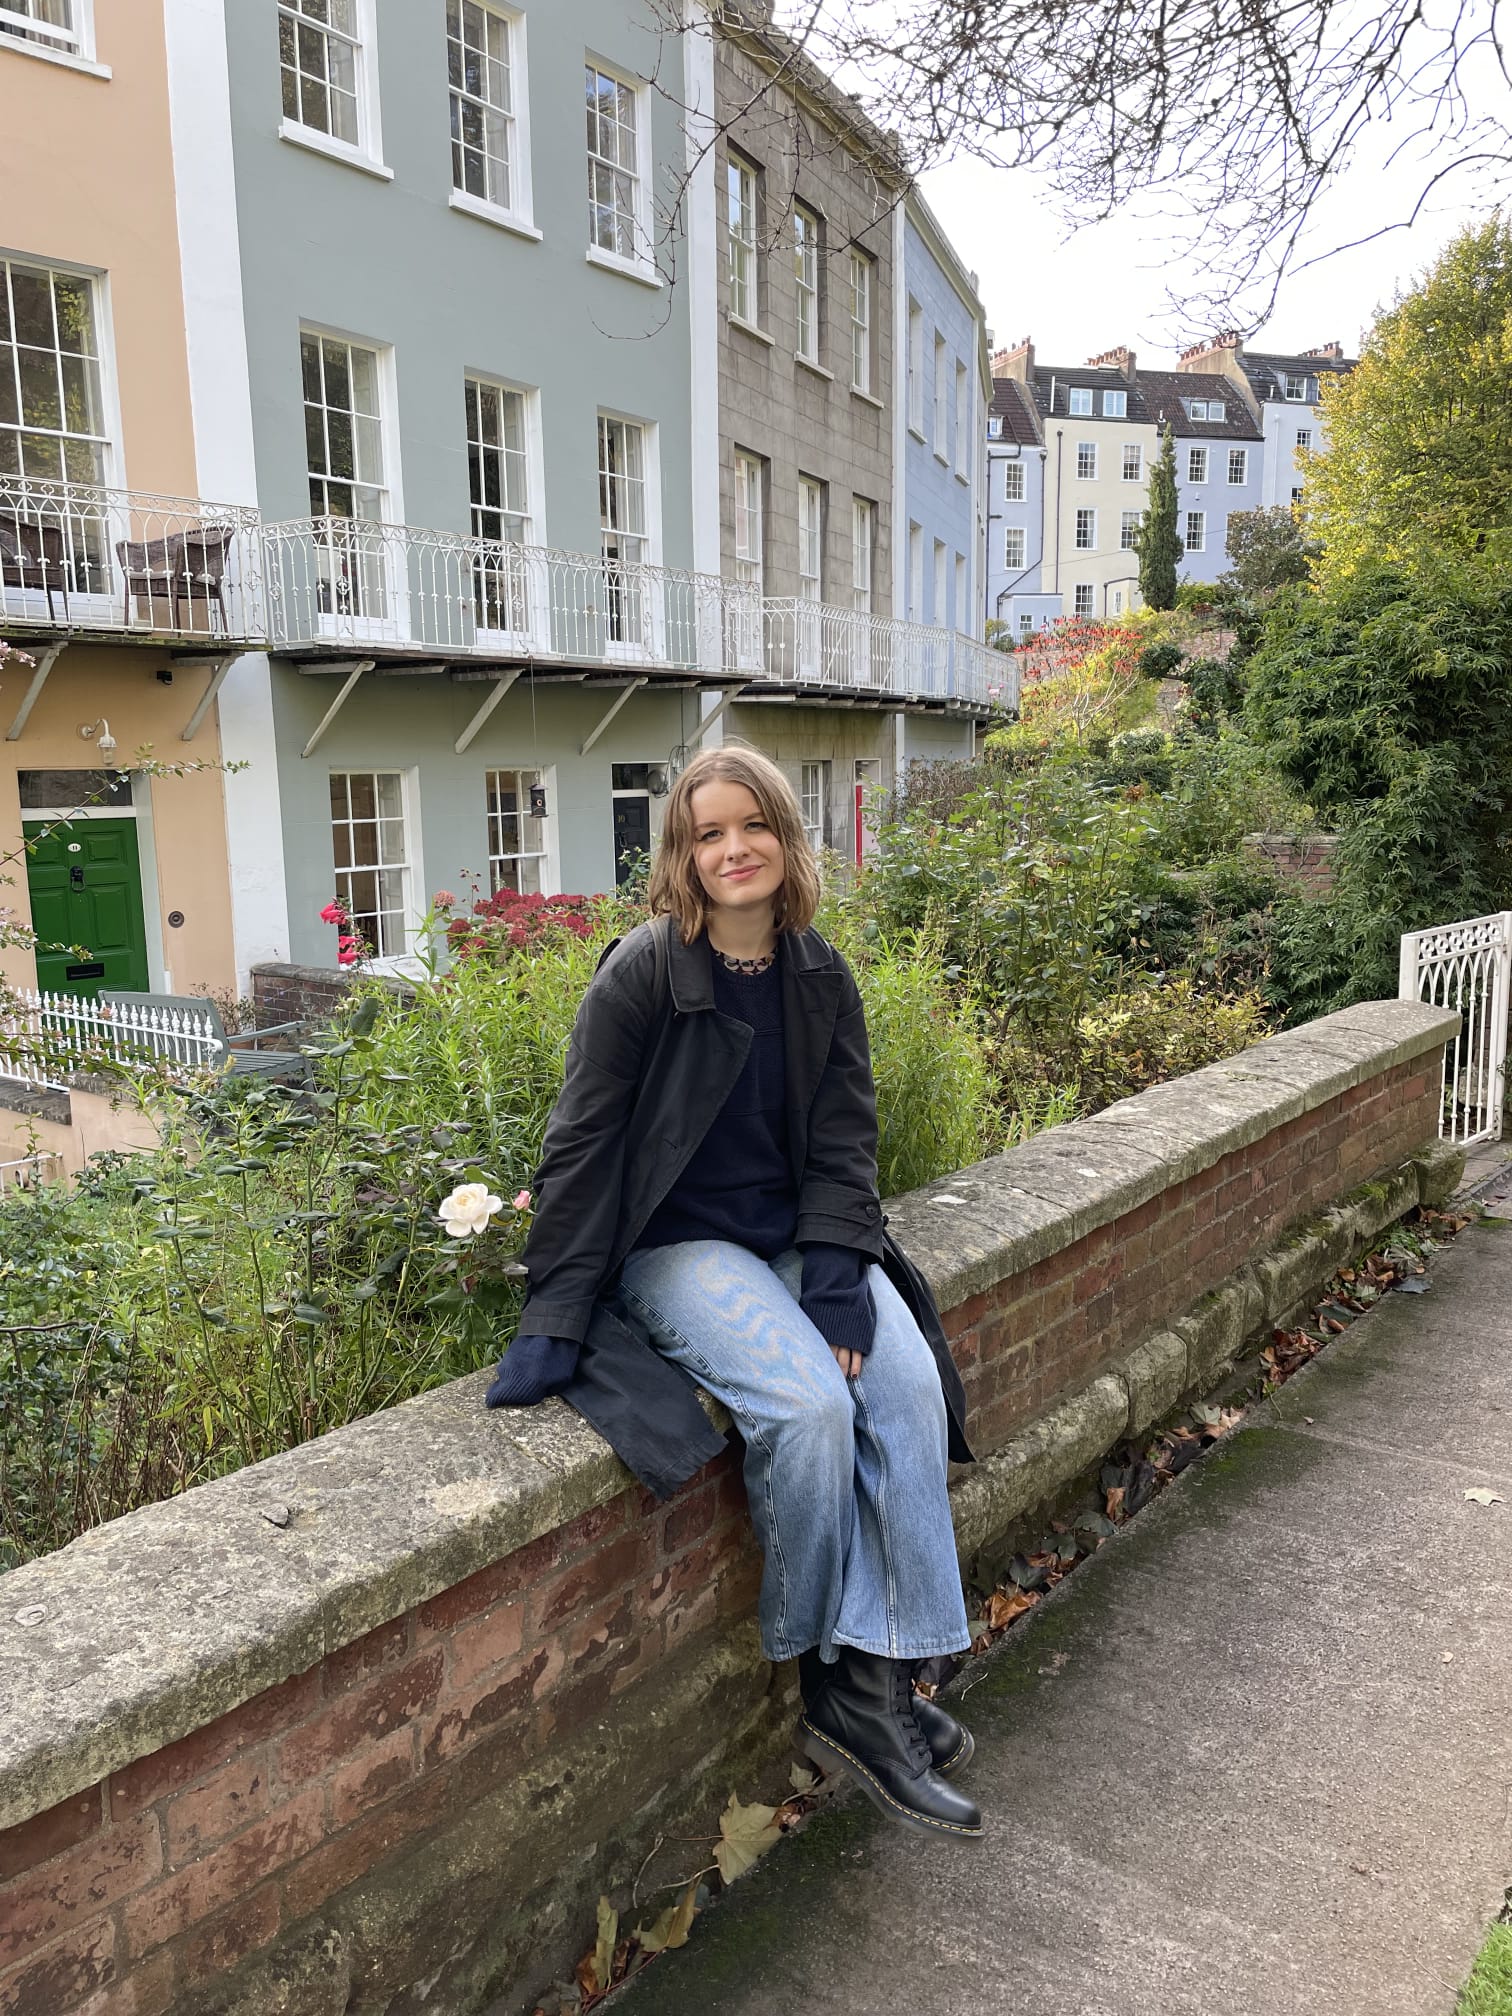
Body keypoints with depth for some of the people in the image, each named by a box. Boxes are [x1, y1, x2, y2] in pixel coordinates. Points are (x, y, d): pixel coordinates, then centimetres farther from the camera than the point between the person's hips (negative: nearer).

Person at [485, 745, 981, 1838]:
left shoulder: (822, 978, 4)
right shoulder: (642, 974, -10)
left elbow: (843, 1143, 3)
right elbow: (583, 1147, -10)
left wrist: (839, 1281, -11)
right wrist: (555, 1320, -13)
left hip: (800, 1232, 5)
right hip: (678, 1246, -5)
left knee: (909, 1387, -20)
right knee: (808, 1402, -27)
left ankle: (878, 1678, -10)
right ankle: (825, 1672, -3)